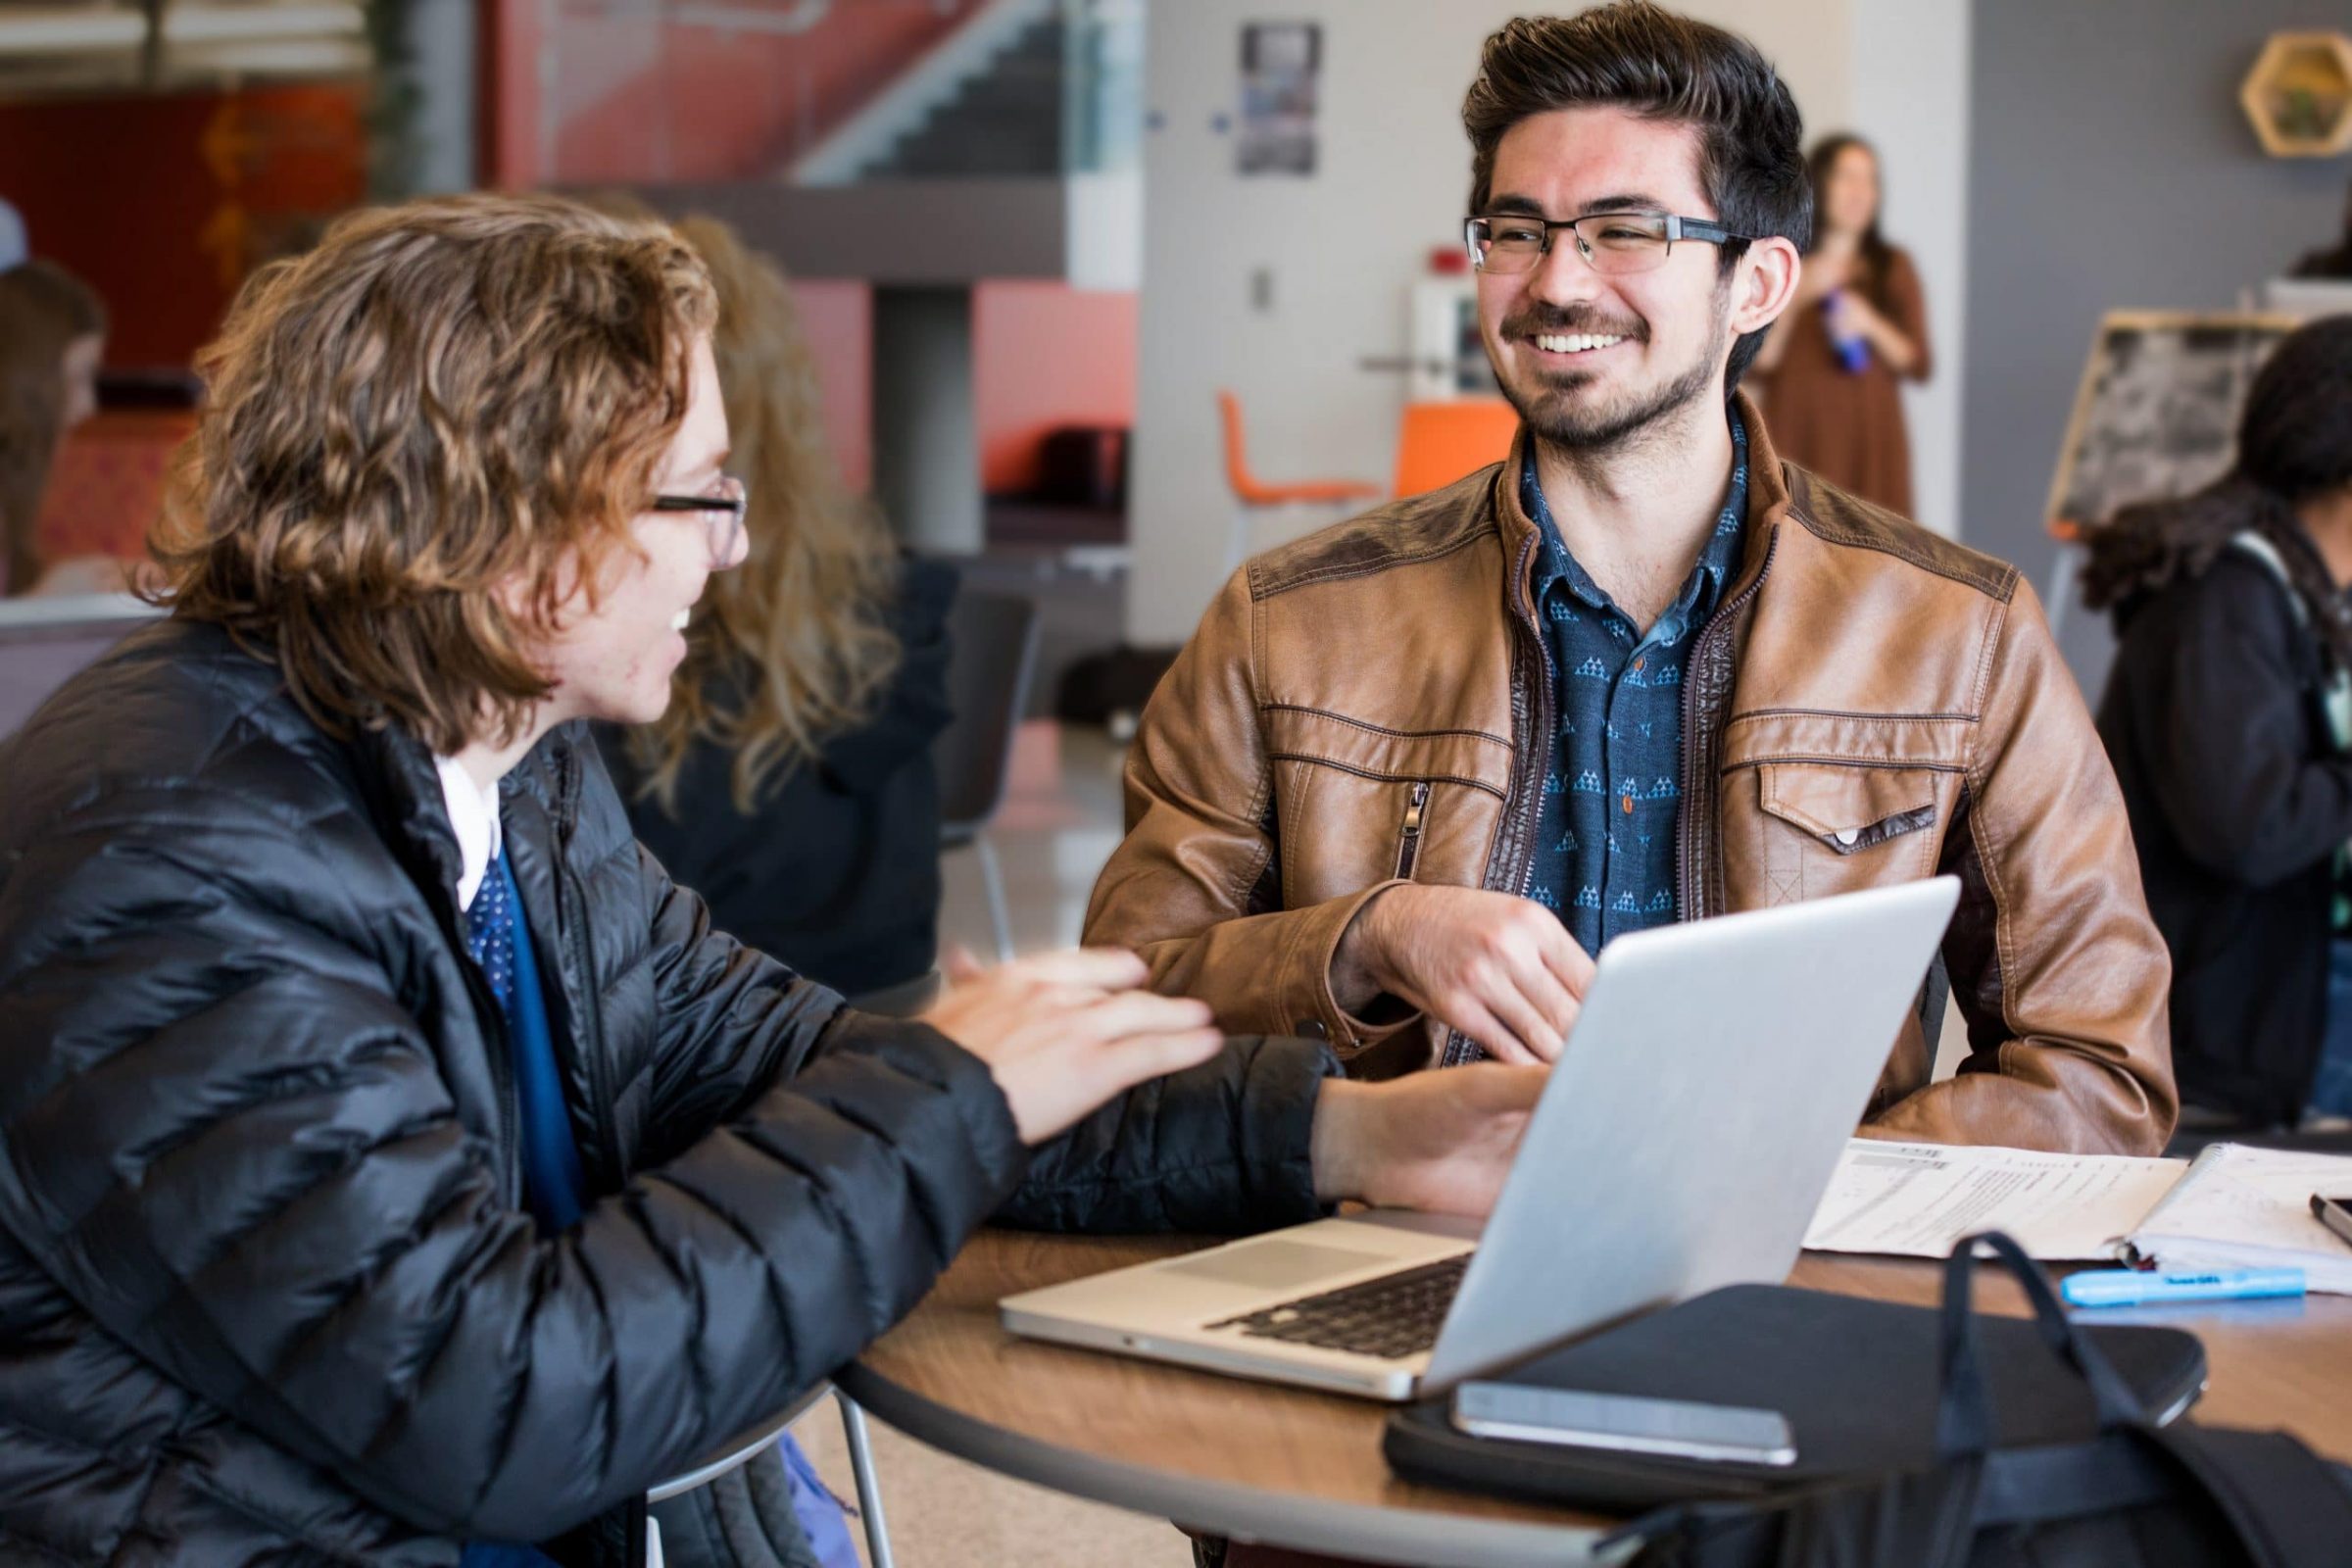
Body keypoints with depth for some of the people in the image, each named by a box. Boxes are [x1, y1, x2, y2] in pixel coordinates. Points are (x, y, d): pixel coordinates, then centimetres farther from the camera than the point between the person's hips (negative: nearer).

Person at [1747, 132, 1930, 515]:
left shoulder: (1893, 266, 11)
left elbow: (1917, 365, 7)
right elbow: (1758, 365, -1)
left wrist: (1870, 325, -10)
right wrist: (1796, 298, -11)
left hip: (1869, 441, 2)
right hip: (1798, 439, -2)